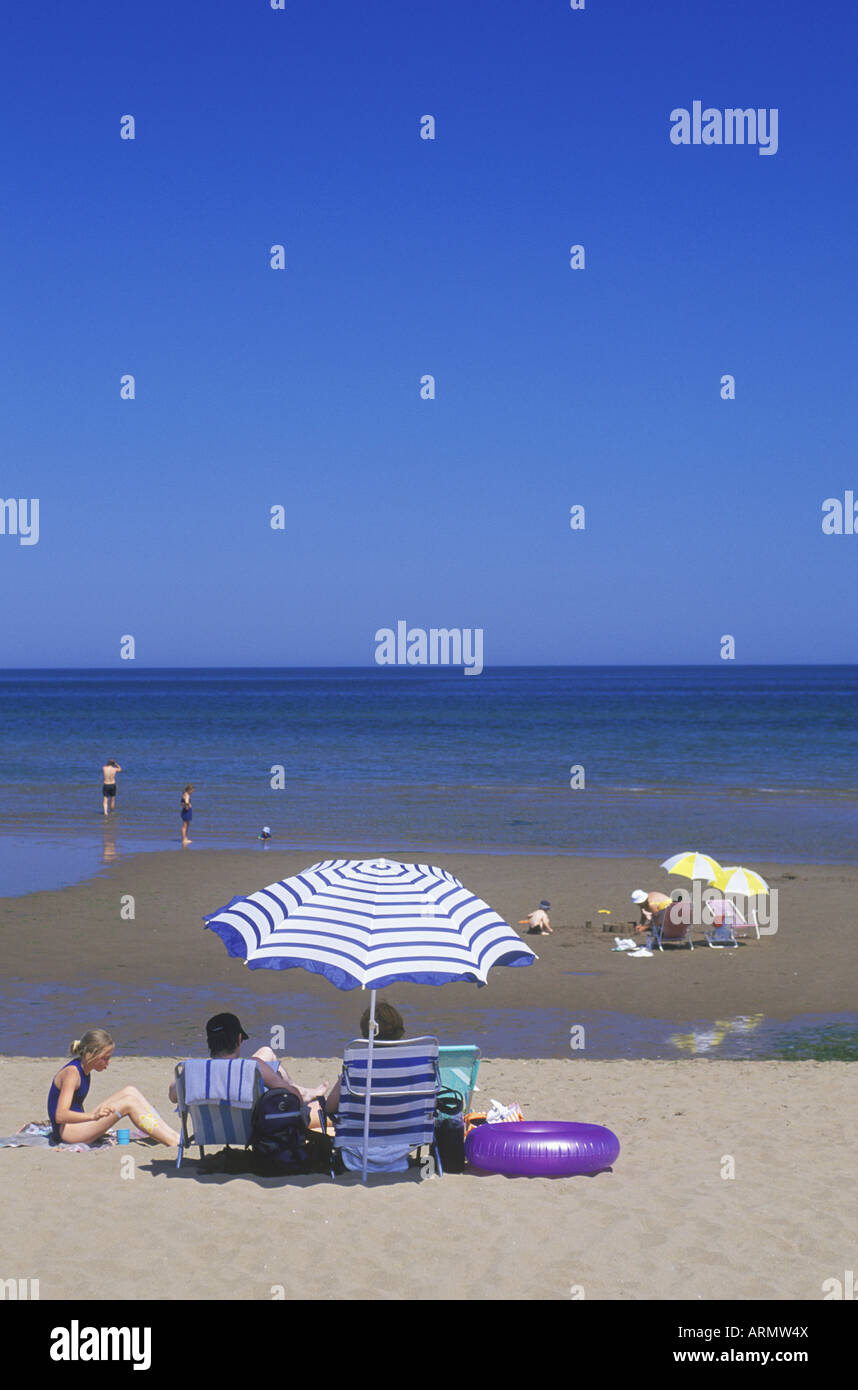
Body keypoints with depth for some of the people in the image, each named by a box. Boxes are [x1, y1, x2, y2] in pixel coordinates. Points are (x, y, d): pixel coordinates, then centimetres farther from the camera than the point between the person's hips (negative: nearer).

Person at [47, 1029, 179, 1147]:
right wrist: (93, 1116, -43)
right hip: (65, 1132, -9)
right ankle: (175, 1143, -23)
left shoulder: (83, 1069, 11)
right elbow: (60, 1116, -30)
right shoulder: (71, 1073, -18)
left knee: (130, 1091, -1)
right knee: (129, 1103, -20)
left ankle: (173, 1135, -8)